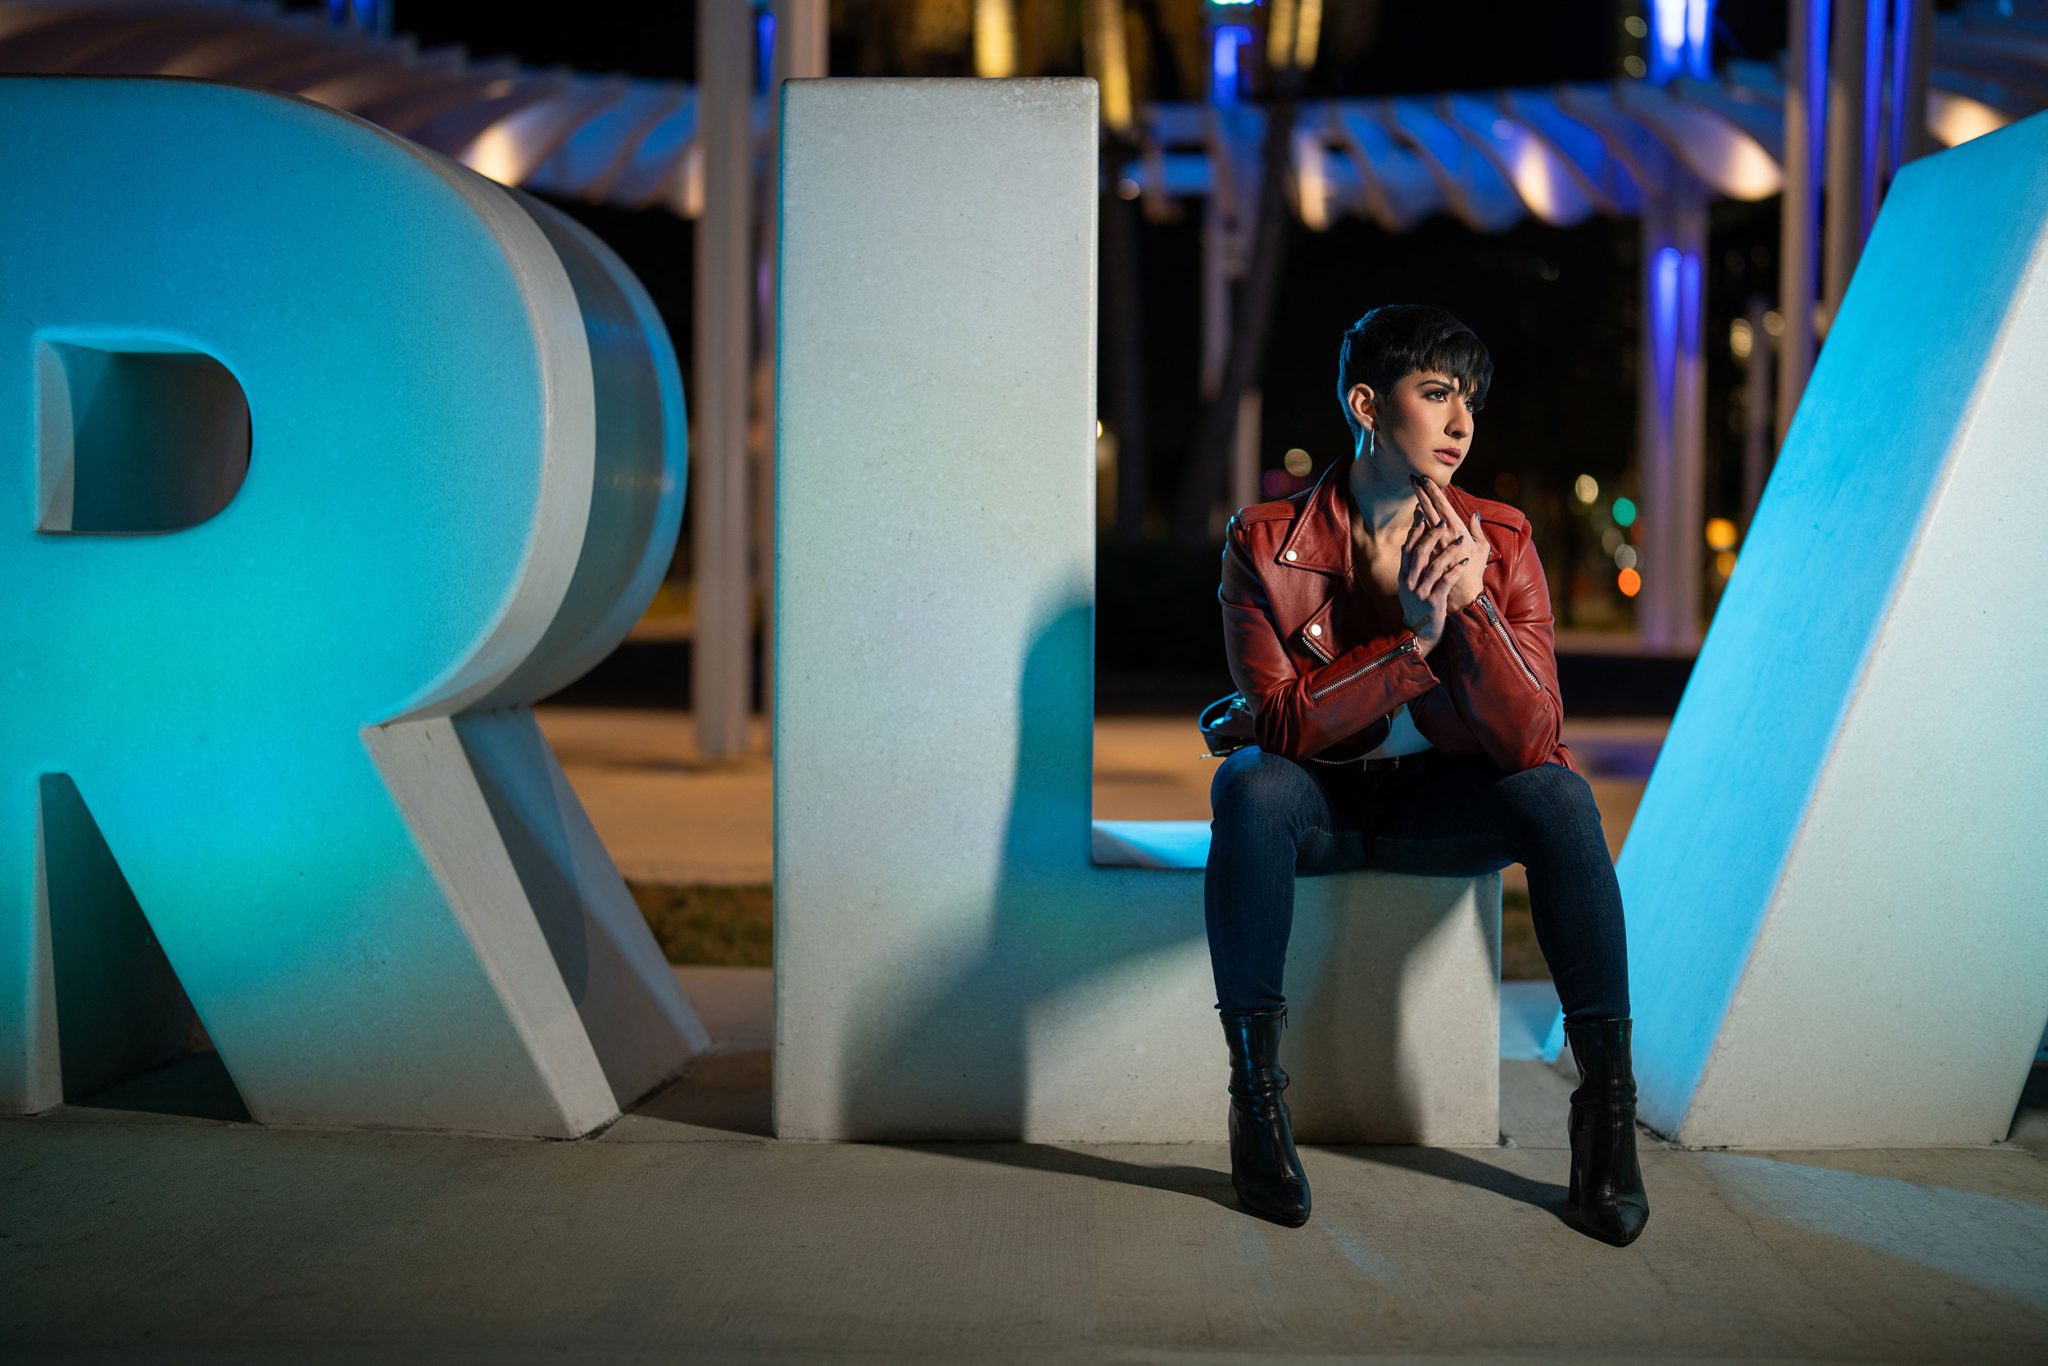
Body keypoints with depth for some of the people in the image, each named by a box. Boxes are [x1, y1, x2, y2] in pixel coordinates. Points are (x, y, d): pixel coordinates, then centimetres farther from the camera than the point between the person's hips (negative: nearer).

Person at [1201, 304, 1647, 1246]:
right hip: (1316, 797, -1)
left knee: (1558, 793, -28)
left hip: (1444, 804, 2)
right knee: (1251, 784, -35)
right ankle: (1255, 1088, -24)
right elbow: (1278, 722, -21)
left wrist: (1472, 603, -30)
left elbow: (1531, 740, -17)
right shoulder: (1265, 541, -12)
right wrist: (1411, 639, -30)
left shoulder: (1499, 542, -8)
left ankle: (1607, 1098, -20)